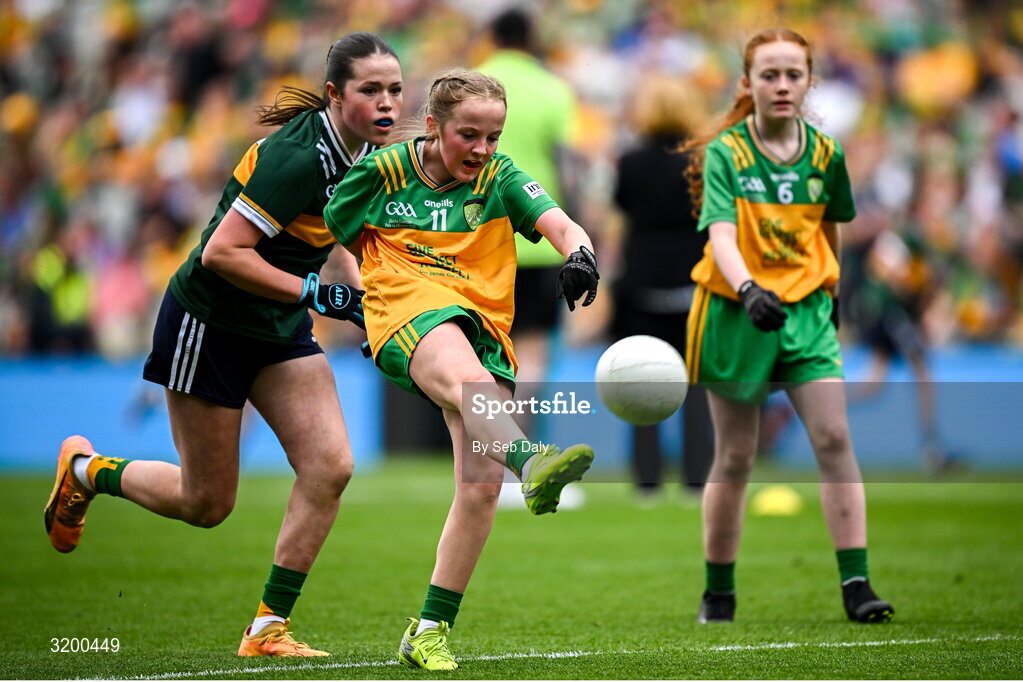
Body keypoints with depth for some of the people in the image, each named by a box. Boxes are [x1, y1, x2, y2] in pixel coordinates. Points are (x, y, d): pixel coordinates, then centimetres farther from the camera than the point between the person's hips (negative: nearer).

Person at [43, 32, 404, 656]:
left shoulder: (362, 151, -1)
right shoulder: (300, 156, -28)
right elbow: (222, 252, -29)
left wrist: (360, 298, 7)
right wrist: (316, 294, -28)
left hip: (281, 327, 8)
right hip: (210, 320, -8)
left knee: (330, 468, -10)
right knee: (206, 504, 3)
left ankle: (268, 628, 1)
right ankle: (86, 470, 32)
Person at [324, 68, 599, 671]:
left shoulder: (500, 178, 10)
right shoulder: (385, 171, 6)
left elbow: (558, 223, -7)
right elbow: (327, 237, 19)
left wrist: (578, 251, -29)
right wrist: (359, 293, 8)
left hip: (484, 328, 4)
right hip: (411, 312, -4)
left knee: (482, 483, -7)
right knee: (470, 379, -39)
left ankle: (431, 630, 6)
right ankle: (532, 461, -72)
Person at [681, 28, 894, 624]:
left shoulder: (826, 154, 1)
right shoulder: (724, 153, -10)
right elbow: (721, 234, -24)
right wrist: (749, 290, -41)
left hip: (806, 310, 2)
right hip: (737, 312, -2)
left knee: (834, 439, -12)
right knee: (735, 458, 4)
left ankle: (856, 583, -11)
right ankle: (719, 592, 18)